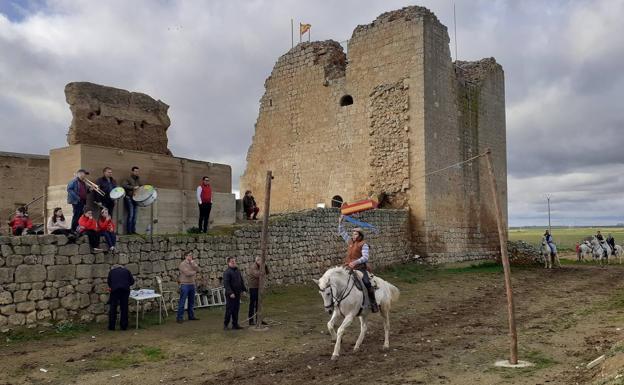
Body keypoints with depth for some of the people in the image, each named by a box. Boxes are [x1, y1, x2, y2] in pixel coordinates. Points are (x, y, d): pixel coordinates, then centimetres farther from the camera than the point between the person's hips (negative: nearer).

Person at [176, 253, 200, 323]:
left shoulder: (193, 263, 11)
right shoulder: (183, 264, -9)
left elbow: (197, 269, -2)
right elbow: (187, 273, -19)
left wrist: (193, 263, -14)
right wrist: (194, 272, -2)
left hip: (192, 284, 7)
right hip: (185, 285, -7)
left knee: (191, 301, 14)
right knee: (182, 302, -4)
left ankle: (191, 316, 23)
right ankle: (179, 318, 0)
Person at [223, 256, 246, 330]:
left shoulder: (238, 271, 13)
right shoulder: (227, 272, -11)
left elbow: (241, 281, 22)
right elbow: (226, 284, -18)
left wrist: (244, 289, 16)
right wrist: (230, 293, -24)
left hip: (237, 294, 7)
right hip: (230, 295, -7)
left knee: (236, 310, 11)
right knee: (229, 310, -3)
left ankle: (235, 324, 18)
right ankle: (225, 324, 10)